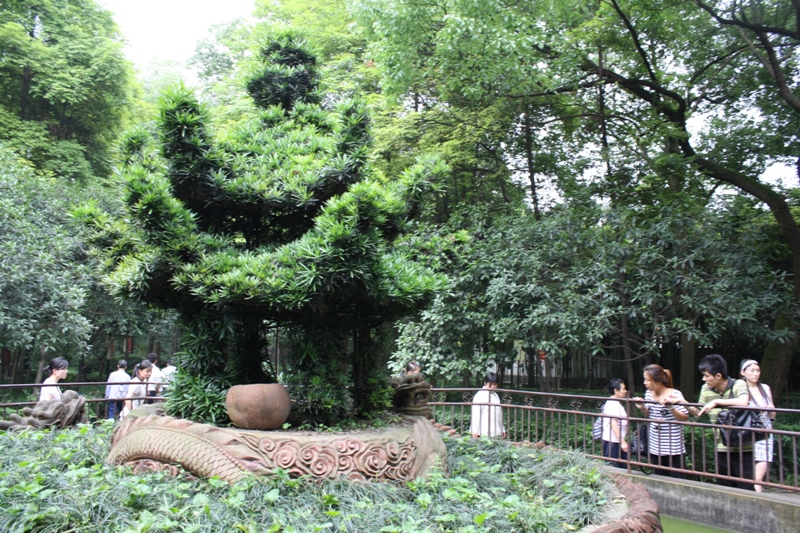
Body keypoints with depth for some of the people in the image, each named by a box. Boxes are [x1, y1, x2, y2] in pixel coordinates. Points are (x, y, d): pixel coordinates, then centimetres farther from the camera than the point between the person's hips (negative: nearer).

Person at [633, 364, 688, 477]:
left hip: (673, 448, -6)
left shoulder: (674, 394, -13)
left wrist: (670, 407, -25)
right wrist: (642, 408, -1)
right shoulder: (648, 394, 4)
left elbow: (685, 418, -12)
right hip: (655, 447, 6)